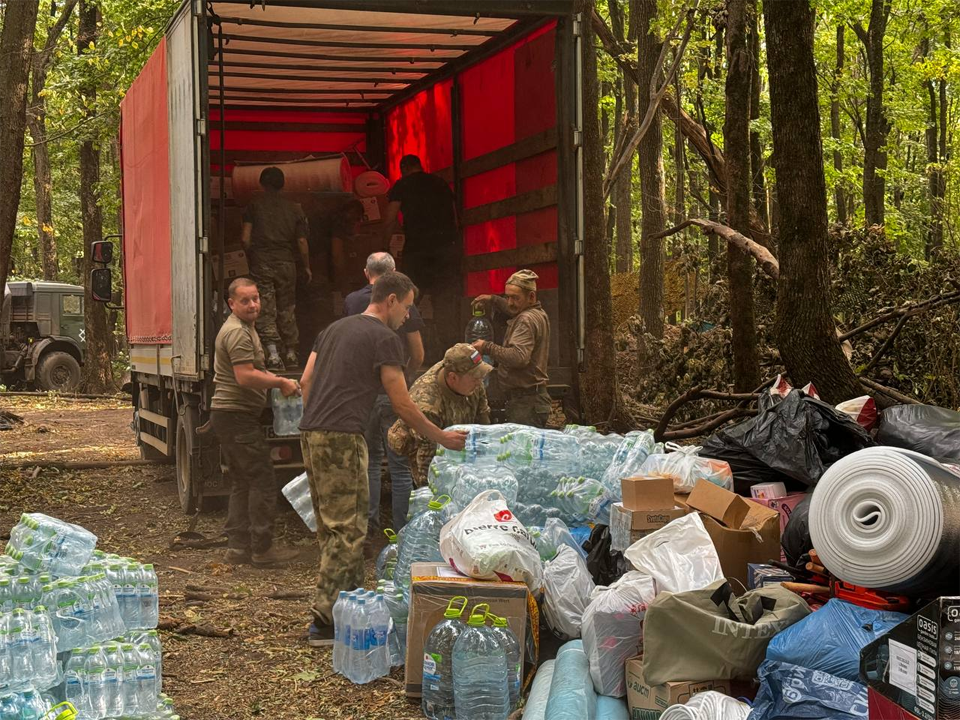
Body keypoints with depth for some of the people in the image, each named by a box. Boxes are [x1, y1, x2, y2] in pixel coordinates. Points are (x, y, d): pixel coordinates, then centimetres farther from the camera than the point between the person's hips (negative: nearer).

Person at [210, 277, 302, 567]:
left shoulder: (245, 328, 20)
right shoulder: (238, 332, -15)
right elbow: (245, 377, -24)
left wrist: (278, 380, 13)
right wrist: (281, 382, -14)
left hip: (227, 415, 11)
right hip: (238, 415, -11)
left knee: (241, 483, 14)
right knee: (262, 482, -7)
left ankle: (238, 546, 17)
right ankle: (261, 548, -2)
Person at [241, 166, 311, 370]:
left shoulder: (255, 205, 1)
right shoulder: (294, 208, 5)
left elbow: (245, 238, -6)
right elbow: (302, 241, 3)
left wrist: (250, 257, 11)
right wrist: (307, 267, 13)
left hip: (261, 261, -2)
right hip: (286, 262, 2)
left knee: (265, 308, -2)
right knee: (287, 309, 12)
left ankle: (272, 352, -14)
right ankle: (291, 353, 17)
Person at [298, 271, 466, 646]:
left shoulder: (334, 329, 22)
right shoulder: (384, 338, -3)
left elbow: (306, 382, 19)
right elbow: (402, 405, -4)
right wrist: (442, 438, 6)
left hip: (311, 433, 9)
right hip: (342, 439, -9)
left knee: (331, 526, 13)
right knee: (347, 529, -7)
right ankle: (325, 620, -9)